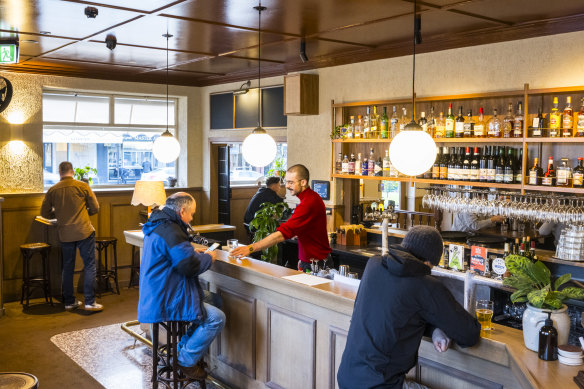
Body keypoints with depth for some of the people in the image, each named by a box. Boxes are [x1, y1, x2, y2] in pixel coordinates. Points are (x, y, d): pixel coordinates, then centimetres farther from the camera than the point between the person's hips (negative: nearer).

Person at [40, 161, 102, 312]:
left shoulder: (52, 190, 2)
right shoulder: (83, 186, -5)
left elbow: (44, 213, 9)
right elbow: (95, 208, 0)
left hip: (65, 234, 3)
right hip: (84, 231, -3)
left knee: (68, 267, 13)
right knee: (89, 266, 1)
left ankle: (69, 302, 19)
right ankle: (90, 302, -2)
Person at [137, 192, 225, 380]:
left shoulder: (156, 226, 13)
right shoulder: (170, 231, -22)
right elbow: (190, 266, -24)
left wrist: (192, 252, 15)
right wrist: (209, 257, -5)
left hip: (154, 297, 11)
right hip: (164, 302, -11)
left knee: (205, 306, 24)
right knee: (216, 318, -12)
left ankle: (182, 349, 23)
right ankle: (187, 360, -1)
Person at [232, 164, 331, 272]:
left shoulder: (308, 203, -24)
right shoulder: (312, 197, 11)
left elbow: (283, 234, -30)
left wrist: (251, 248, -31)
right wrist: (303, 259, 16)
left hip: (316, 265, -10)